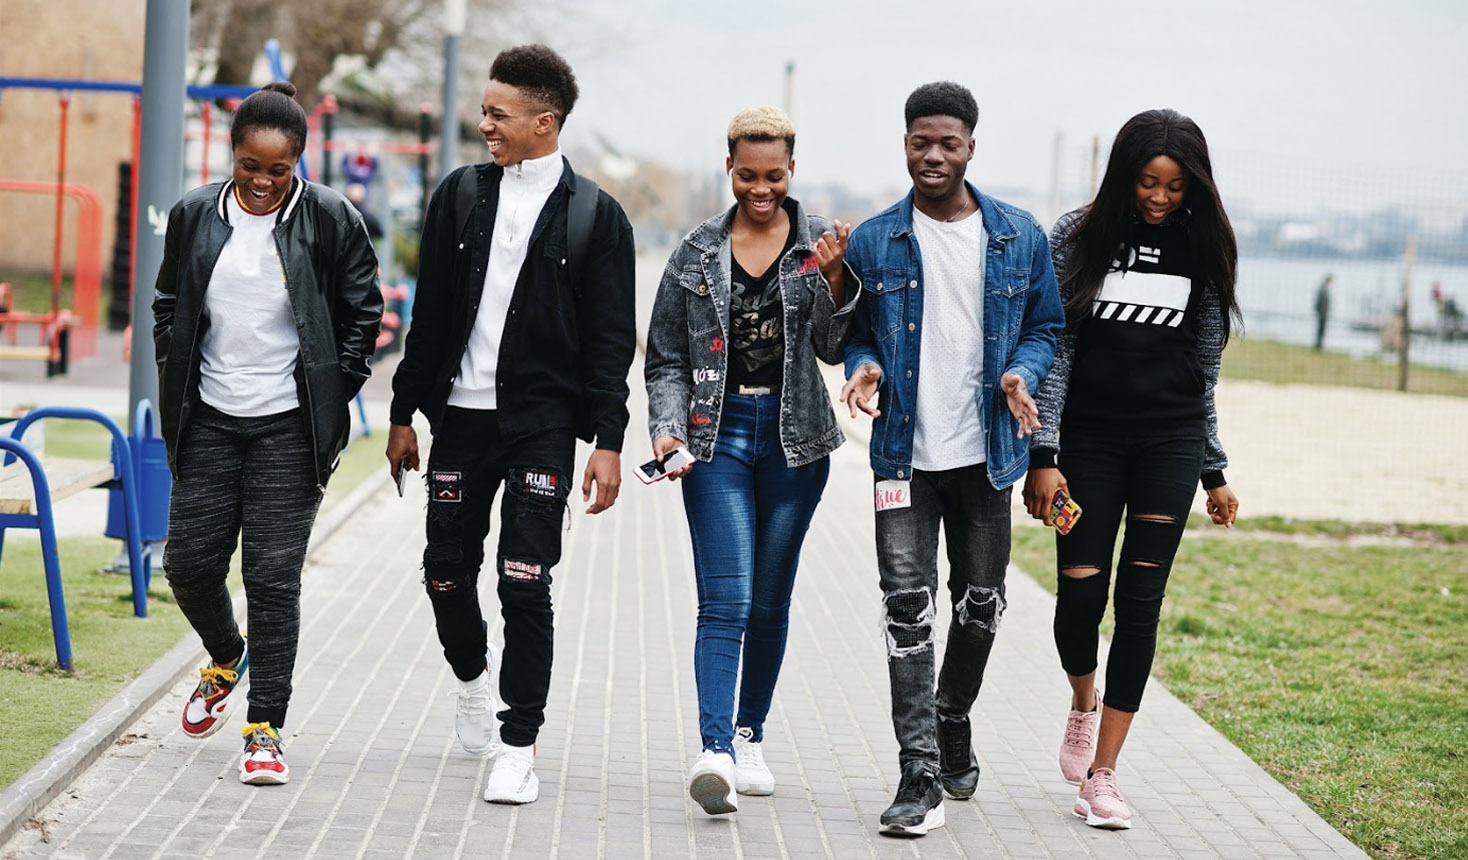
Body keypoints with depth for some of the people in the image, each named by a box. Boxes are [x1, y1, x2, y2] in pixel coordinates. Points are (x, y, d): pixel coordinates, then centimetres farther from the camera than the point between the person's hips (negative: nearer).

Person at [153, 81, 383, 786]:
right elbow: (167, 304, 16)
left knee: (273, 575, -5)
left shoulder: (330, 218, -6)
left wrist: (333, 398, -1)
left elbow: (363, 312, 3)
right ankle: (226, 659, 36)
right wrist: (175, 384, 8)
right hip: (209, 422, 3)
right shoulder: (195, 215, 3)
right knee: (189, 561, 4)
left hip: (290, 424, -3)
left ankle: (266, 728, 2)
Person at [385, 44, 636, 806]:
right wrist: (405, 412, 11)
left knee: (524, 584, -8)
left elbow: (610, 341, -2)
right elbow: (429, 315, 12)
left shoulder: (594, 216, -2)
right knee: (447, 572, 8)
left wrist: (608, 441, -8)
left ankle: (518, 745, 1)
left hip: (542, 425, -4)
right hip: (461, 414, 4)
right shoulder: (460, 196, 8)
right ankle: (472, 679, 38)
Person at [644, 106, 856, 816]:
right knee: (724, 603, -13)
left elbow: (836, 348, -3)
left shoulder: (821, 244, 2)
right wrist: (668, 428, -7)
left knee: (769, 602, 11)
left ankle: (749, 735, 26)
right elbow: (666, 359, 7)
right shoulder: (698, 252, 3)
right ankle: (716, 752, -22)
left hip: (794, 438, 1)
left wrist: (834, 279, -18)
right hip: (718, 434, -1)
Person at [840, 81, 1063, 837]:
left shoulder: (1019, 237, 3)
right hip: (905, 453, -1)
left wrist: (1022, 372, -10)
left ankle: (952, 730, 37)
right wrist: (864, 369, -12)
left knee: (979, 607, 12)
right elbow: (855, 334, 10)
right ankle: (921, 776, -11)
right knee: (908, 607, -11)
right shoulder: (873, 242, 2)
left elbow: (1045, 327, 10)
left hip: (985, 453, 2)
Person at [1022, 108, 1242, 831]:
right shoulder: (1077, 237, -2)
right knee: (1080, 595, -6)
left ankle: (1101, 775, 1)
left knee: (1139, 600, -4)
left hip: (1171, 438, 1)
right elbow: (1053, 348, -3)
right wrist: (1041, 455, -10)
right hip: (1090, 438, -1)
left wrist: (1214, 473, 12)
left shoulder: (1201, 248, 4)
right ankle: (1084, 703, 28)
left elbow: (1205, 365, 11)